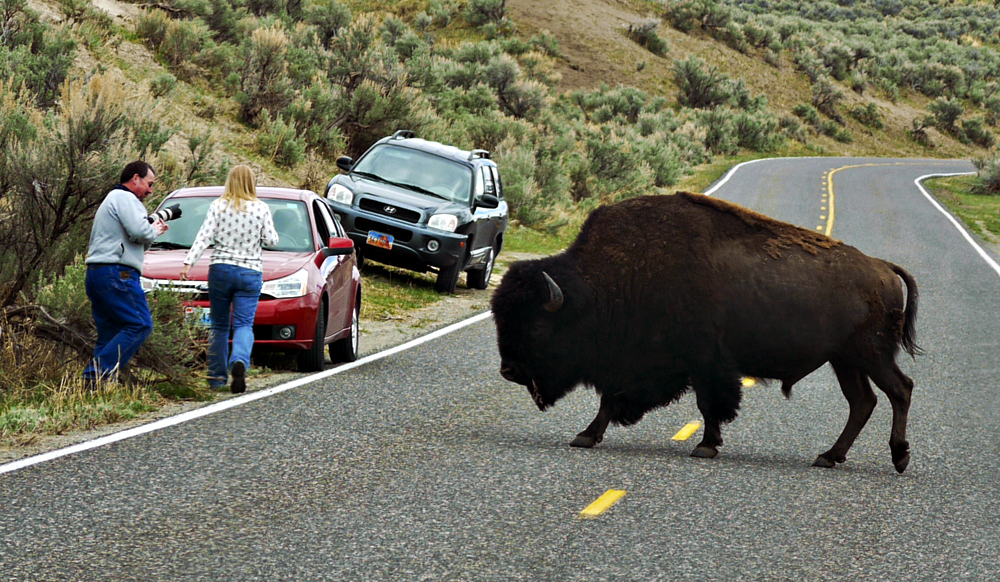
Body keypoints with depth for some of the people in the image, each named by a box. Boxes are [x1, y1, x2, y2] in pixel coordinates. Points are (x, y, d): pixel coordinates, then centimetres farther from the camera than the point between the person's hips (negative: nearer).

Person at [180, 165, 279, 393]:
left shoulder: (218, 206, 0)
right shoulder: (261, 209, 0)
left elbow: (204, 237, -7)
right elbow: (271, 240, 2)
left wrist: (188, 262, -10)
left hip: (220, 269, 1)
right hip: (250, 272, -1)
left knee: (219, 325, 10)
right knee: (244, 325, -4)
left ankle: (217, 378, 12)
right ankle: (239, 362, -33)